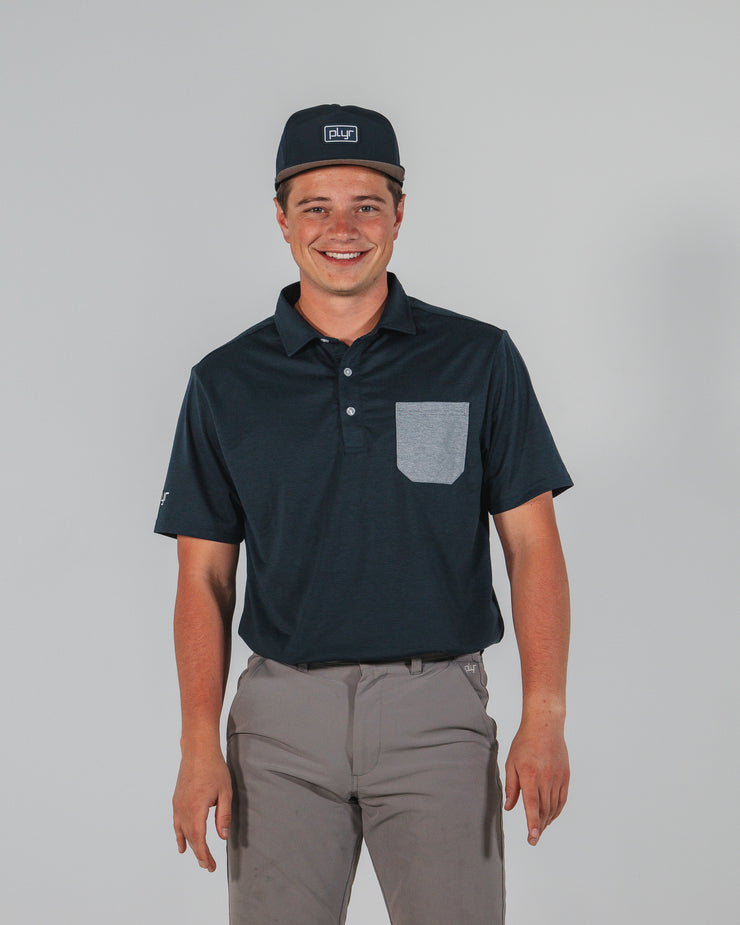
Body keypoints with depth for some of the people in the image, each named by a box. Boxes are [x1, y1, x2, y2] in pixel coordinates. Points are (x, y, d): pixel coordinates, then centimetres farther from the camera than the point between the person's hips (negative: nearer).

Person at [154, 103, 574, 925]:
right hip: (281, 714, 1)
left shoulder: (479, 358, 2)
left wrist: (543, 720, -8)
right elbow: (204, 576, 6)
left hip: (436, 711, -1)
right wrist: (200, 742, -4)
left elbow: (532, 545, 1)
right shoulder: (225, 382, 6)